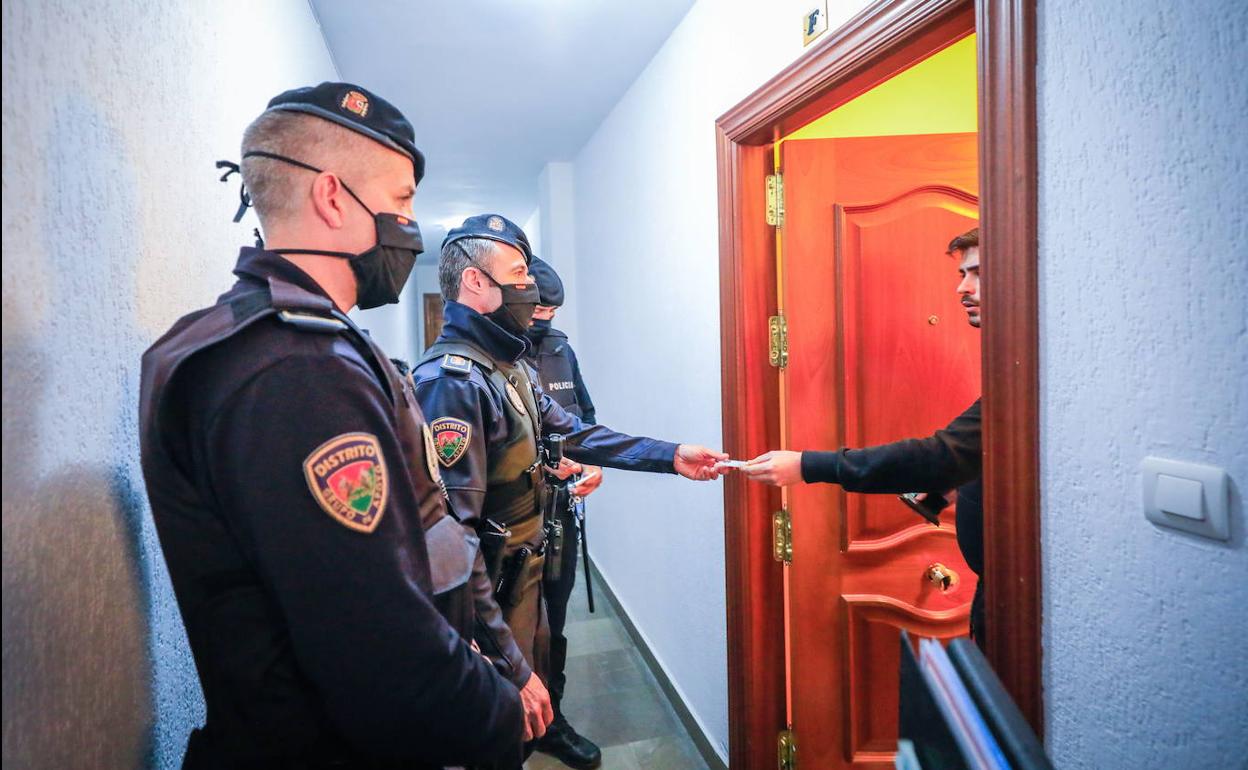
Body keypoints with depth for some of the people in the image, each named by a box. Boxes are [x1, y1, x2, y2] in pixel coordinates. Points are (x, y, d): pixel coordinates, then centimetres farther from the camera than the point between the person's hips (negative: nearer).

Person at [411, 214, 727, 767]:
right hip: (490, 594, -8)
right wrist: (510, 664, -28)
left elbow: (575, 433, 10)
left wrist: (671, 457, 4)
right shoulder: (452, 379, -26)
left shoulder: (510, 367, 5)